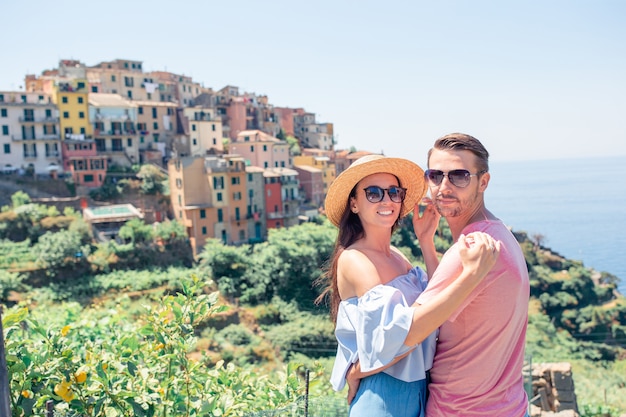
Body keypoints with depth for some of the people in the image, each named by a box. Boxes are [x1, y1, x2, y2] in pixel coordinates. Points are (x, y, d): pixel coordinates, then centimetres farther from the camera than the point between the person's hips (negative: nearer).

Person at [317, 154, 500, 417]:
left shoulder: (397, 256, 7)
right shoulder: (353, 259, -18)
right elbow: (401, 331, -29)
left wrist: (427, 242, 0)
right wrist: (470, 274, -34)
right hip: (384, 396, -7)